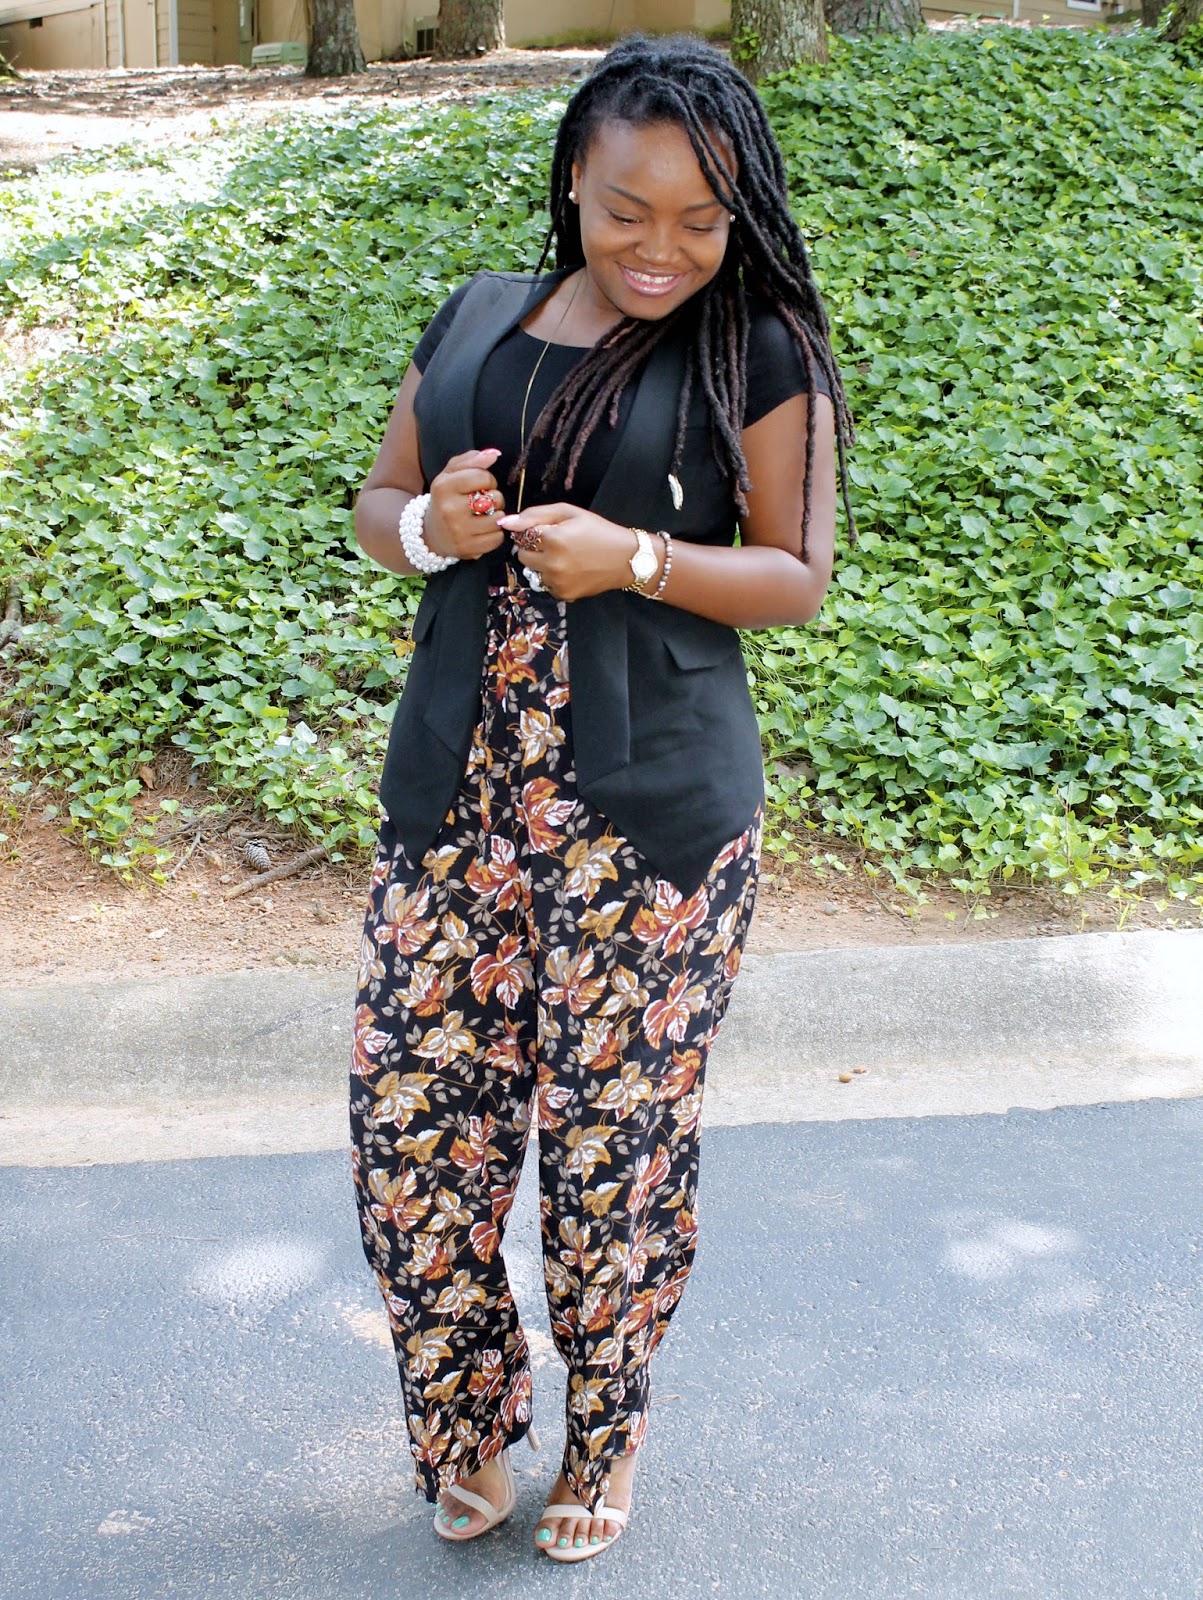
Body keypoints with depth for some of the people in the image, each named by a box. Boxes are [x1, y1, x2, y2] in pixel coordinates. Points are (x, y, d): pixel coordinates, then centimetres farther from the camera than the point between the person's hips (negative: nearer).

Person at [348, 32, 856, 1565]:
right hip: (455, 792, 4)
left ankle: (607, 1426, 32)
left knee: (614, 1136, 5)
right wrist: (427, 524, -7)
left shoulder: (761, 354, -3)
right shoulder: (476, 318, 10)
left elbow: (798, 575, -2)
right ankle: (469, 1416, 30)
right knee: (411, 1112, 5)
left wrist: (633, 559, -18)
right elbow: (375, 500, 16)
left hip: (651, 811, -4)